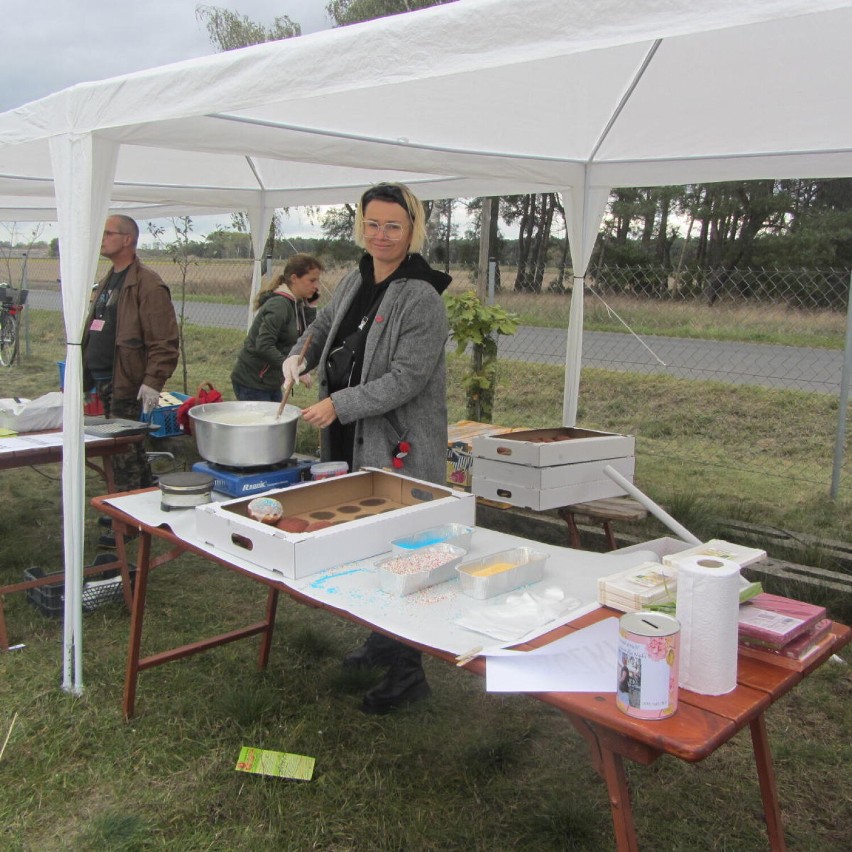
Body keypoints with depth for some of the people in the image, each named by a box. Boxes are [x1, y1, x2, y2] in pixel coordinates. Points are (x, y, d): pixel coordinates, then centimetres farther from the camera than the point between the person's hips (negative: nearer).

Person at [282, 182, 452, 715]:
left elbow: (406, 379, -21)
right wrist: (301, 357, 10)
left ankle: (408, 673, 10)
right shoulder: (356, 280, 10)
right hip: (353, 441, 8)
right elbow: (325, 322, 29)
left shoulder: (421, 299, -15)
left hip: (400, 448, -8)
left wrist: (339, 404, -23)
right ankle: (380, 644, 35)